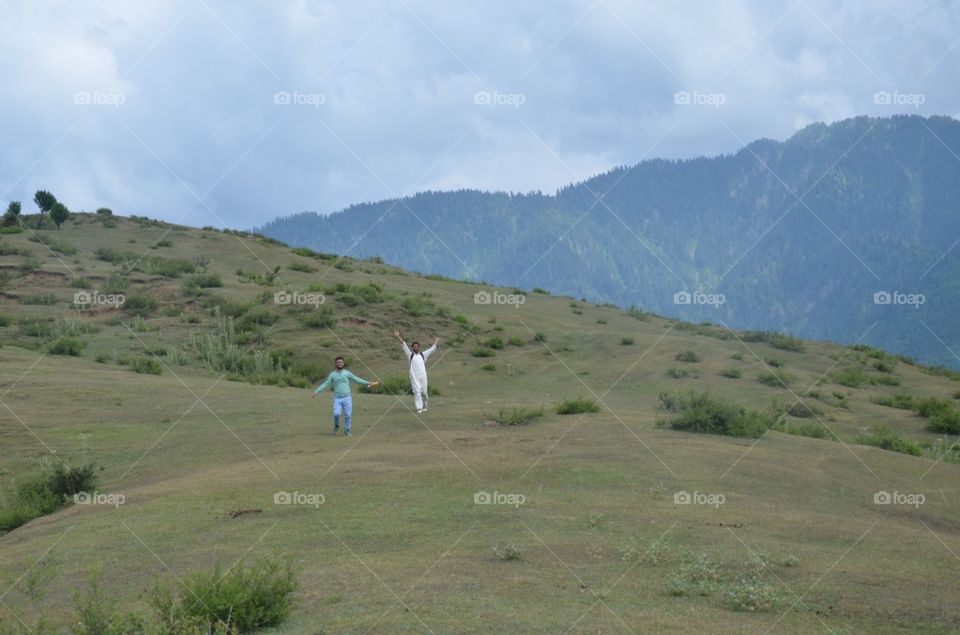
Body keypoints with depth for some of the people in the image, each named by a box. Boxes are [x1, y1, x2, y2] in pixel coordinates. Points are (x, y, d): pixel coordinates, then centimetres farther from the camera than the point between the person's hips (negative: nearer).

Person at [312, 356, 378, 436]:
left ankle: (347, 431, 9)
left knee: (347, 415, -5)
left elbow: (357, 380, 10)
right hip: (337, 399, -1)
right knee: (336, 414, -18)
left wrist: (367, 383, 4)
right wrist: (316, 392, -7)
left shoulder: (347, 373, 7)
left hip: (347, 398, 1)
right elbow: (325, 384, 3)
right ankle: (337, 426, 11)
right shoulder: (332, 374, 5)